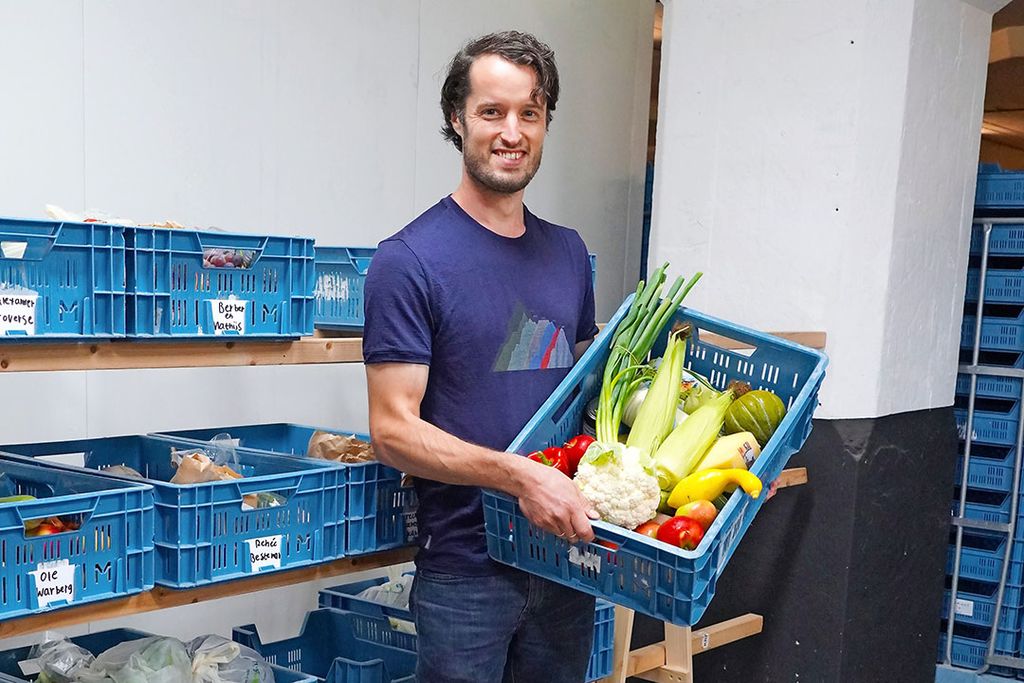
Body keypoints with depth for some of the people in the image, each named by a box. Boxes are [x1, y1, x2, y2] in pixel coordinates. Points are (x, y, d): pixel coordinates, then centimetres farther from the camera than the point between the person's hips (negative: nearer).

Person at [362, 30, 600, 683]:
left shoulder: (569, 253, 8)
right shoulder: (410, 259, -11)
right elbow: (394, 430, -15)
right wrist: (519, 474, -26)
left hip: (566, 555, 6)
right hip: (466, 567, -6)